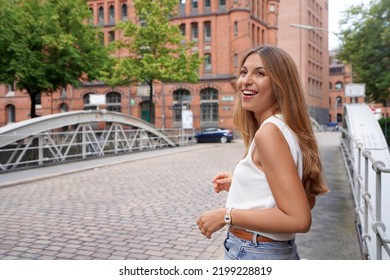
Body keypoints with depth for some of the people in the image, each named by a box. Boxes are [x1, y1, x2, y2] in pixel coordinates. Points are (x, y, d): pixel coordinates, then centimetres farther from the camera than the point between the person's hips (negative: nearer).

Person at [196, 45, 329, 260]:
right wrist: (241, 184, 13)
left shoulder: (269, 131, -22)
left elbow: (298, 219, -26)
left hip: (253, 254, -8)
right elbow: (305, 200, 13)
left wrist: (226, 216, -20)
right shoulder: (287, 129, 5)